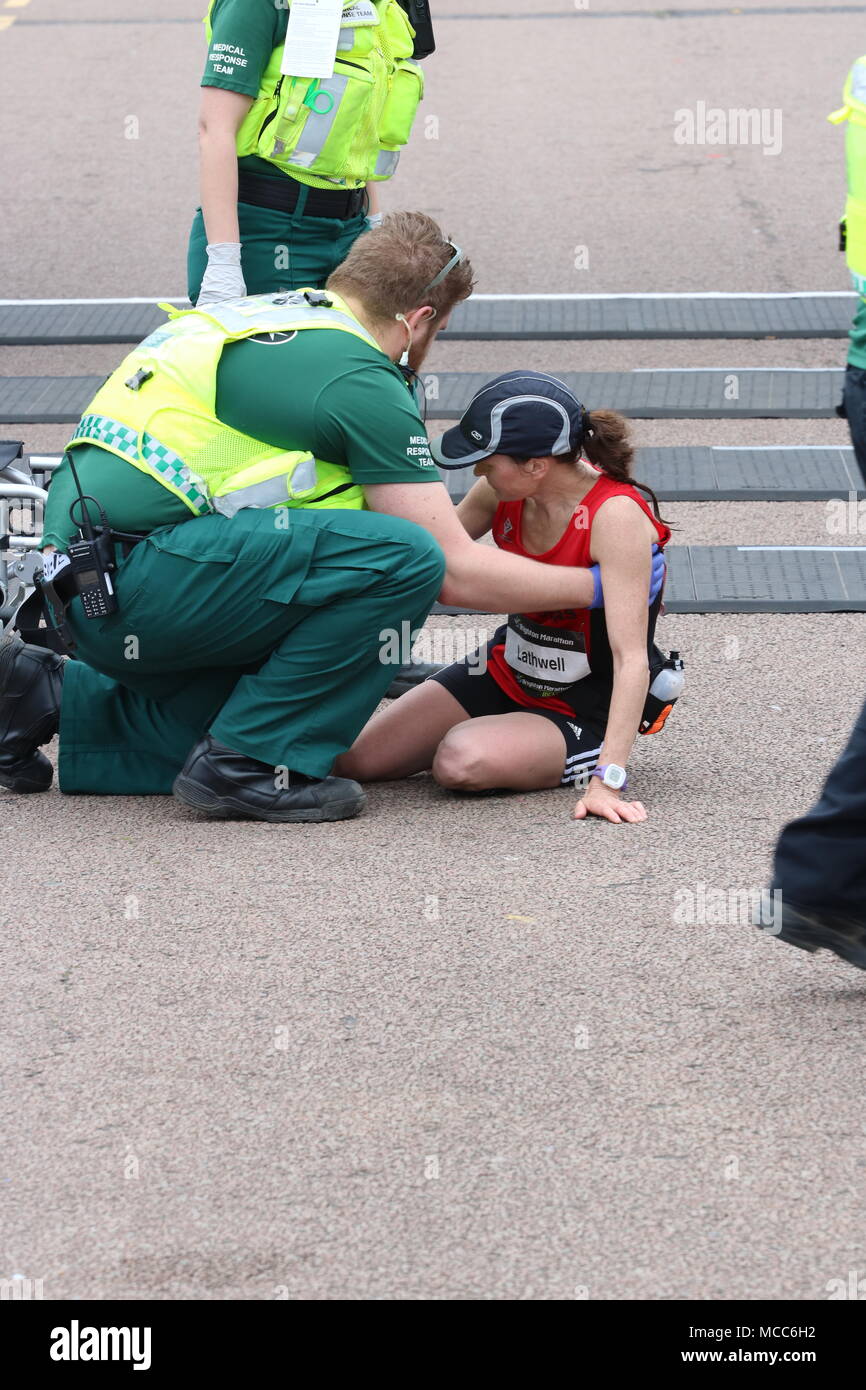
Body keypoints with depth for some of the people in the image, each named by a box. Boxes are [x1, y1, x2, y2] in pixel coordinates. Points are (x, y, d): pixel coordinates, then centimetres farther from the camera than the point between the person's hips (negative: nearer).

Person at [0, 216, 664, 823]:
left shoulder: (264, 314, 19)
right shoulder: (359, 378, -7)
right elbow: (458, 570, -5)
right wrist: (597, 586, 9)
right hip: (139, 576, -10)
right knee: (407, 557, -15)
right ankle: (251, 760, -8)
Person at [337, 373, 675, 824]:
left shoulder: (615, 516, -28)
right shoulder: (505, 493, -8)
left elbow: (631, 657, -33)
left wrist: (607, 782, -40)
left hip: (584, 714, -6)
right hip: (504, 673, 6)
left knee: (461, 762, -32)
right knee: (353, 759, -7)